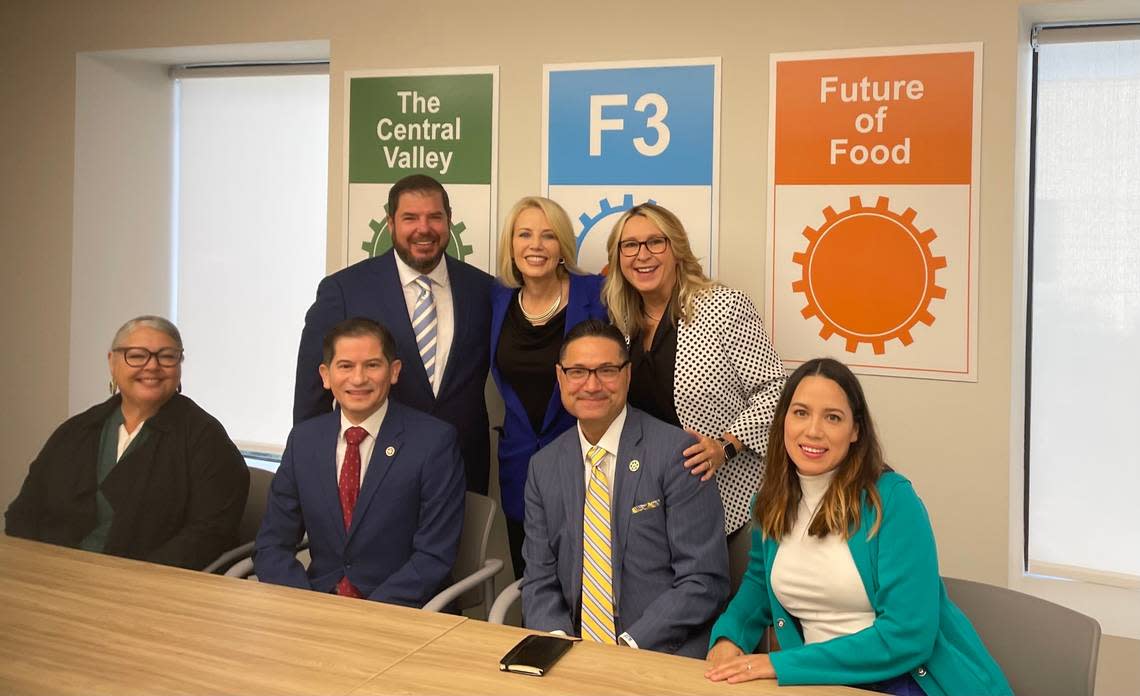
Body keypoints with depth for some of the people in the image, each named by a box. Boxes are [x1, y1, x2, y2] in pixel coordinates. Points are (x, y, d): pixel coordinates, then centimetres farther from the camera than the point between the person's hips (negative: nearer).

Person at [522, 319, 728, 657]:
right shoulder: (543, 467, 7)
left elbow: (705, 580, -10)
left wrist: (628, 645, -17)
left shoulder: (676, 453, -8)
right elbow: (539, 582, 8)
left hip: (667, 651, -3)